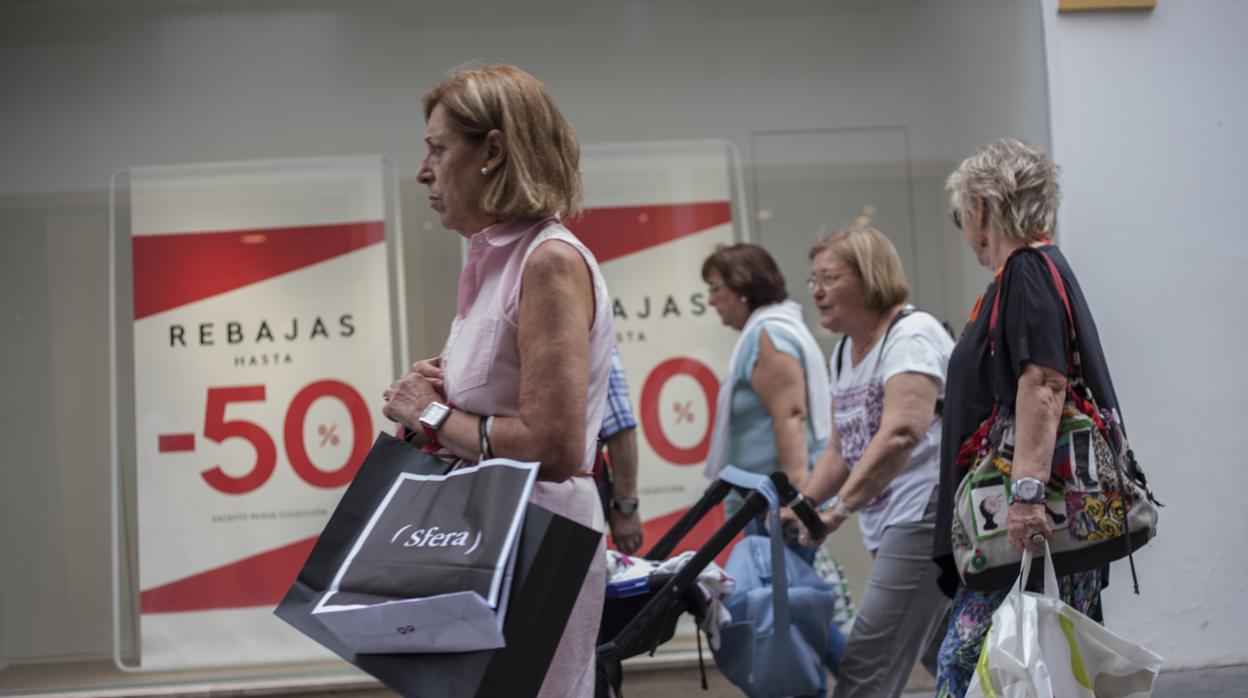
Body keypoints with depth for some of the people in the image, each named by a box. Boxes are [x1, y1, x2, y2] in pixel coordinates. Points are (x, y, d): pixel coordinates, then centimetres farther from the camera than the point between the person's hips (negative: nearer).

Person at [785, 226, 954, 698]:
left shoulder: (911, 334, -11)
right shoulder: (844, 353, 17)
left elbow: (901, 433, -25)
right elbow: (843, 449, 19)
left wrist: (839, 508, -29)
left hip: (927, 513, -9)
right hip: (890, 523, 9)